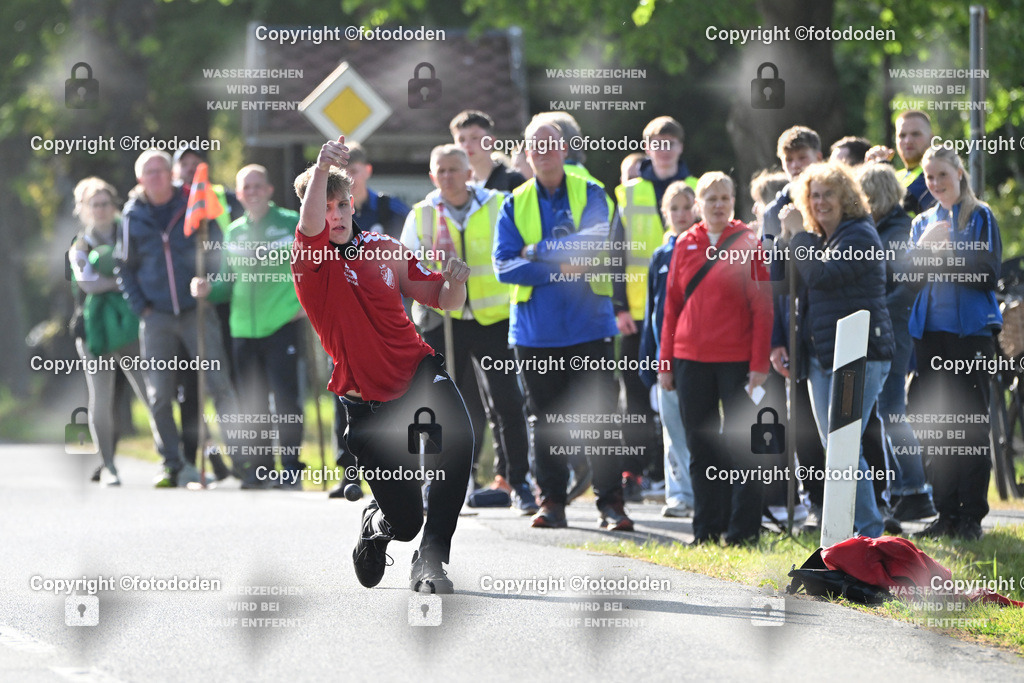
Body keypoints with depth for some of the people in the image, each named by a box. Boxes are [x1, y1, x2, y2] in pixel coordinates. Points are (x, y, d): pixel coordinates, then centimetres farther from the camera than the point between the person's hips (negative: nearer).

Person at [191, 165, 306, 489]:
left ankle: (291, 469, -5)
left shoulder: (292, 223, 1)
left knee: (285, 398, -10)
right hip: (244, 327, 5)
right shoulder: (234, 232, 14)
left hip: (283, 325, -5)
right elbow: (229, 282, 18)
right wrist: (209, 289, -2)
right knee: (253, 402, 7)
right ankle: (259, 468, 16)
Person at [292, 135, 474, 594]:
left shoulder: (385, 250, 5)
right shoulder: (310, 259, -7)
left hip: (418, 371, 2)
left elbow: (445, 301, 12)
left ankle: (431, 558, -22)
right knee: (404, 521, -3)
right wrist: (321, 170, -51)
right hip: (365, 398, -2)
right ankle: (376, 523, 37)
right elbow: (311, 222, -31)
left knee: (457, 437, -32)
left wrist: (455, 281, -12)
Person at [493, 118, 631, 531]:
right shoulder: (515, 204, 8)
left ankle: (611, 502, -2)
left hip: (588, 325, -2)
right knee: (545, 419, 6)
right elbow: (503, 264, -4)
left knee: (598, 415, -5)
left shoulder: (590, 194, 4)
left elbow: (595, 242, -14)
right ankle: (552, 502, 13)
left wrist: (537, 252, -9)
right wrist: (561, 267, -13)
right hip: (535, 327, 2)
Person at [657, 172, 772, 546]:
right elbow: (672, 304, 12)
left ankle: (743, 527, 4)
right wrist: (666, 361, 8)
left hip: (736, 359, -4)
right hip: (691, 359, 4)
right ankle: (707, 527, 14)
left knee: (739, 444, -1)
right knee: (700, 445, 8)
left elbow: (762, 308, -4)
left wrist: (759, 363, -11)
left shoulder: (748, 243, -1)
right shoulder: (686, 245, 9)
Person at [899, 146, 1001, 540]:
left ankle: (972, 517, -5)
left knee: (971, 423, -6)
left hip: (971, 329, -5)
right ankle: (947, 514, 9)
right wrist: (926, 246, -9)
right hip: (930, 331, 5)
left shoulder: (981, 217, 2)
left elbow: (989, 275, -7)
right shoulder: (923, 223, 16)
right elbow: (907, 277, 8)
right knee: (934, 424, 4)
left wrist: (948, 250, -16)